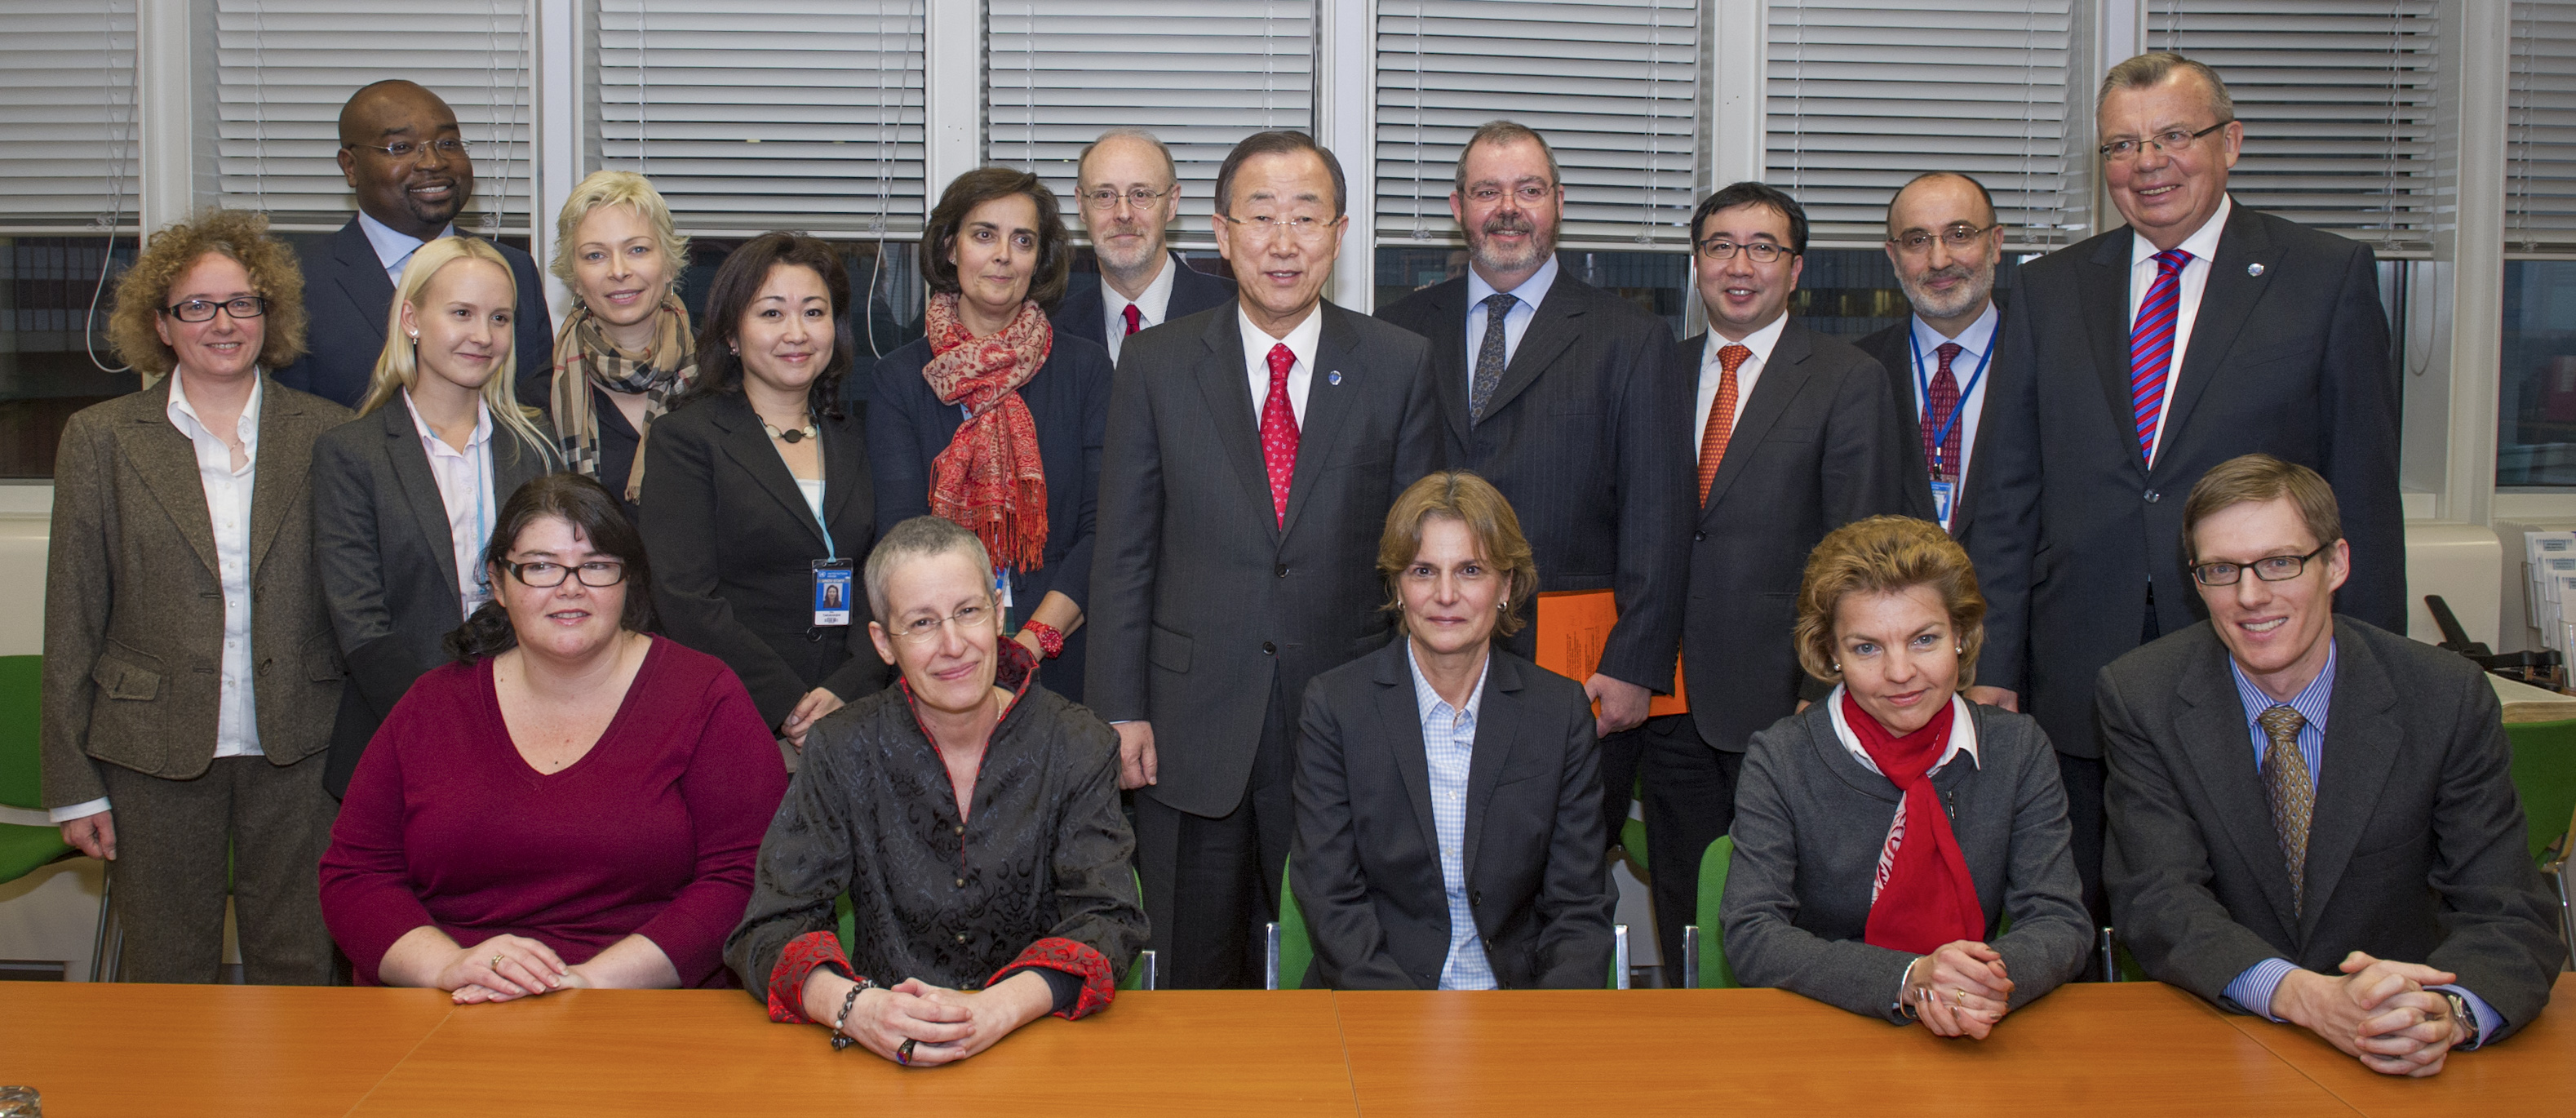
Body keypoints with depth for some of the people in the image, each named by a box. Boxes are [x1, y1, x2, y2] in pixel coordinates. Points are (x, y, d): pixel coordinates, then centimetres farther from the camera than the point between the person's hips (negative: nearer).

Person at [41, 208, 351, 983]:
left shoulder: (328, 434, 4)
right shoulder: (101, 439, 4)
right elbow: (72, 622, 4)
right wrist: (74, 783, 1)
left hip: (297, 749, 0)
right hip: (156, 757, 0)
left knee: (301, 975, 5)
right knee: (168, 979, 8)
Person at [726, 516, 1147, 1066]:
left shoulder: (1079, 747, 0)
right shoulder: (842, 752, 0)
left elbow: (1106, 919, -7)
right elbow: (771, 927, -4)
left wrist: (1000, 1009, -27)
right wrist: (853, 1008, -27)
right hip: (887, 1057, -2)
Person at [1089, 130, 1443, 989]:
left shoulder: (1399, 367, 2)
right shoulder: (1157, 364, 2)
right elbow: (1123, 553, 2)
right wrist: (1119, 709, -3)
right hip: (1191, 729, 0)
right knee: (1197, 983, 11)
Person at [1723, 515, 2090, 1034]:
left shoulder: (2019, 749, 3)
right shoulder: (1779, 761, -4)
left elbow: (2059, 923, -3)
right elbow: (1751, 937, -13)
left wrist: (1988, 980, -25)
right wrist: (1909, 979, -27)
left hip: (1976, 1058, 3)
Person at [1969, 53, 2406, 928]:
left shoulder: (2330, 279, 3)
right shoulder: (2050, 290, 10)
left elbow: (2365, 501, 2)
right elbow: (2008, 503, 9)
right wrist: (1994, 673, 3)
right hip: (2076, 692, 2)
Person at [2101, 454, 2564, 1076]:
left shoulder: (2449, 700, -5)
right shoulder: (2139, 698, -5)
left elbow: (2508, 915, -8)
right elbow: (2157, 901, -12)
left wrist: (2448, 1013, -30)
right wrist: (2309, 997, -29)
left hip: (2401, 1071, 1)